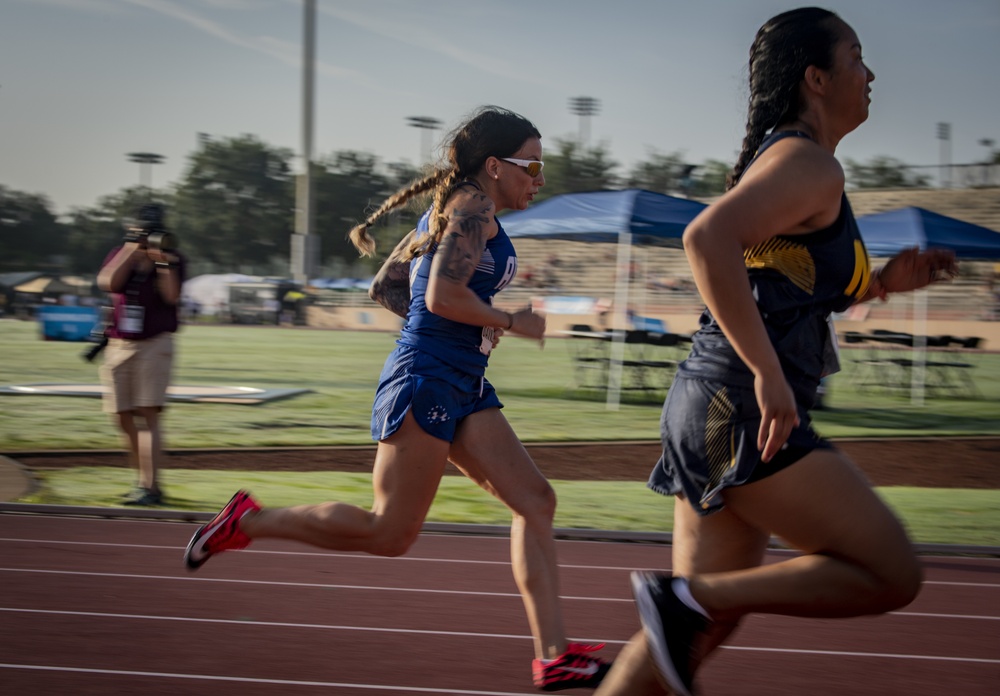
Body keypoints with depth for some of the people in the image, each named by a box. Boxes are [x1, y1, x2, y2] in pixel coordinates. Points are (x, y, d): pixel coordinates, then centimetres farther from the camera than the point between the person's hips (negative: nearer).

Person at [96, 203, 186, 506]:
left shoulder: (173, 259, 0)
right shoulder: (120, 254, 7)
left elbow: (172, 296, -14)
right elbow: (108, 283, -12)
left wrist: (164, 262, -22)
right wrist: (131, 251, -14)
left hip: (154, 345, -4)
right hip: (119, 345, 4)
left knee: (148, 415, -14)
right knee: (124, 418, 7)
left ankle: (149, 486, -19)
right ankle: (145, 480, 20)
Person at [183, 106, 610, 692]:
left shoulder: (449, 213, 20)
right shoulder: (473, 205, -9)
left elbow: (386, 286, 23)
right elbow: (444, 296, -22)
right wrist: (510, 323, -8)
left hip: (463, 388, 10)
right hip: (427, 380, -10)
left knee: (536, 501, 0)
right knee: (390, 533, -6)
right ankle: (248, 521, 8)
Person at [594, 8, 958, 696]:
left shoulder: (779, 161, 21)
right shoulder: (809, 163, -10)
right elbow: (709, 237, -27)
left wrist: (883, 282, 18)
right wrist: (770, 374, -27)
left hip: (713, 408, 10)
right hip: (741, 411, -10)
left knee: (707, 620, 11)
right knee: (892, 575, -6)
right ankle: (688, 599, -8)